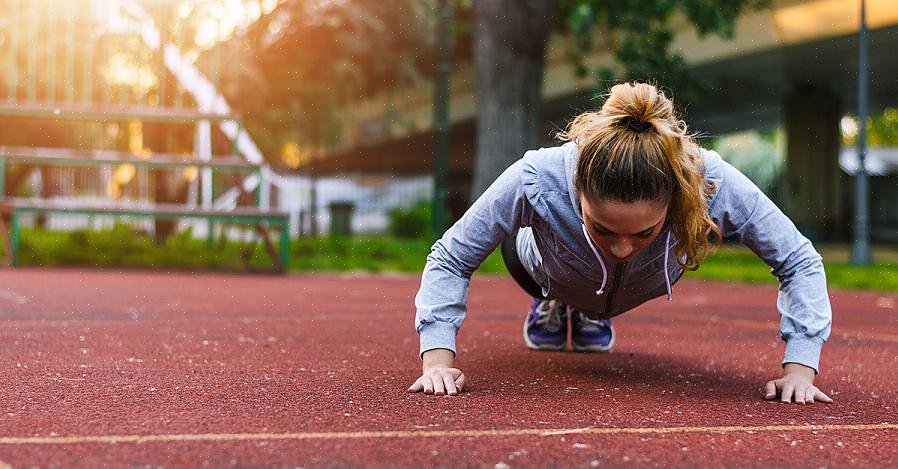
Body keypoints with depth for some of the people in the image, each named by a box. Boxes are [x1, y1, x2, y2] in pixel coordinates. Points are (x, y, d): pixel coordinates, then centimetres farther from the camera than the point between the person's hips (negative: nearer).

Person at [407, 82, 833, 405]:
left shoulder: (712, 183, -46)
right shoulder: (535, 181, -47)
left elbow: (801, 263, -30)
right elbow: (450, 260, -31)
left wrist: (799, 370, -38)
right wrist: (438, 359, -41)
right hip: (554, 272, -1)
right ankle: (551, 304, 51)